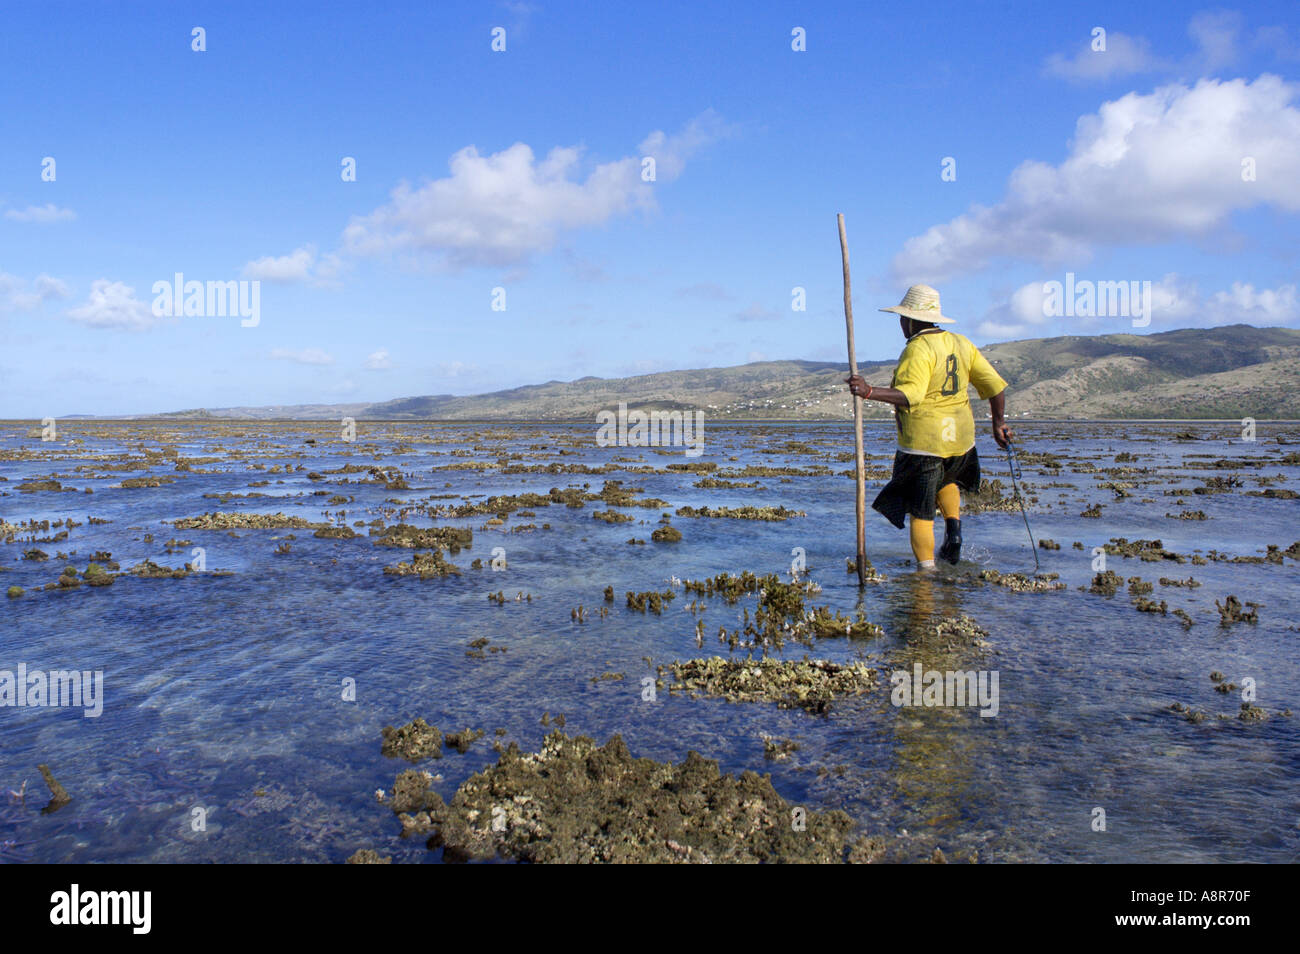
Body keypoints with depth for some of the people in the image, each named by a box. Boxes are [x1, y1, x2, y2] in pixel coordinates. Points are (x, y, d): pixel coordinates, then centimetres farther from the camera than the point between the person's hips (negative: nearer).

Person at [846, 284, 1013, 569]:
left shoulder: (918, 349, -14)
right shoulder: (961, 343, 9)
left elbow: (911, 395, -29)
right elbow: (995, 384, 9)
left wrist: (869, 392, -37)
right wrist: (998, 423, 19)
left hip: (923, 441, -7)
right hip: (960, 437, 7)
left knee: (921, 508, 3)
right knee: (945, 480, 34)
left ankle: (926, 568, 3)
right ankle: (953, 525, 13)